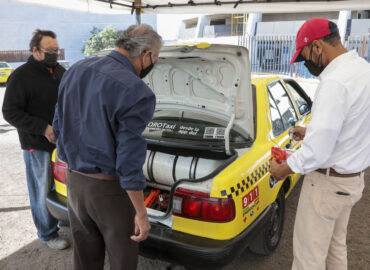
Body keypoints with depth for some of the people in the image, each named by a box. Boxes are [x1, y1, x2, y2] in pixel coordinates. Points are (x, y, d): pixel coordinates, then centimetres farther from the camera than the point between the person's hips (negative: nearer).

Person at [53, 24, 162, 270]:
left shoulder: (75, 71, 2)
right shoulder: (137, 93, -22)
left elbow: (58, 127, 11)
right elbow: (129, 161, -22)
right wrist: (141, 213, -11)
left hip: (74, 181, 7)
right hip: (110, 189, -7)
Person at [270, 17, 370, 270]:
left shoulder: (335, 81, -28)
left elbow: (317, 151, -31)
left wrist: (283, 170, -15)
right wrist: (311, 131, 19)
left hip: (328, 182, -9)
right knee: (336, 245, 26)